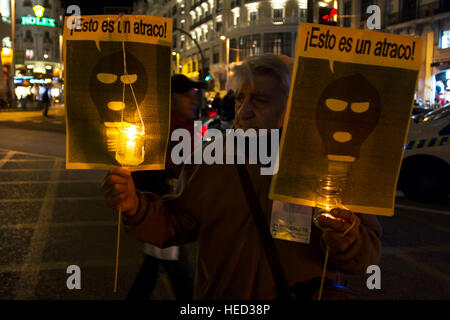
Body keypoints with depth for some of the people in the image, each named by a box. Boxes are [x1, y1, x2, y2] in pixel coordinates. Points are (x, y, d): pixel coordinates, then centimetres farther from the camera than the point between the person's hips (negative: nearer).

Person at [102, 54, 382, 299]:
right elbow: (175, 224, 2)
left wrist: (346, 243, -33)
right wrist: (135, 208, -16)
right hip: (217, 294, 2)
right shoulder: (212, 160, -1)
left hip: (305, 294, -2)